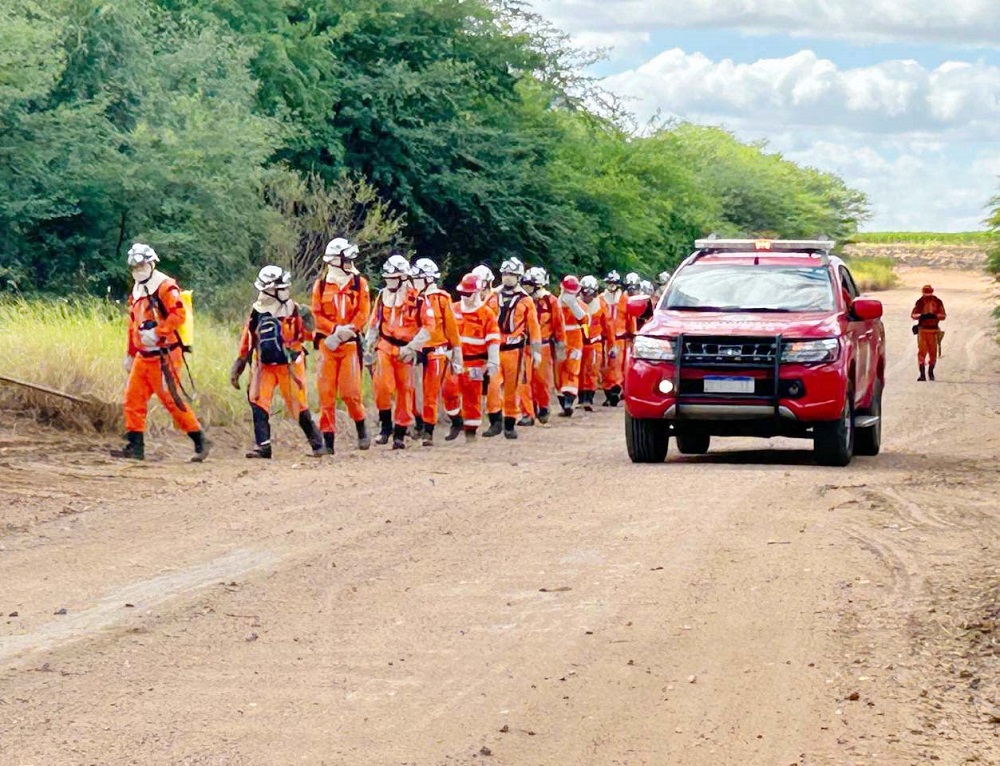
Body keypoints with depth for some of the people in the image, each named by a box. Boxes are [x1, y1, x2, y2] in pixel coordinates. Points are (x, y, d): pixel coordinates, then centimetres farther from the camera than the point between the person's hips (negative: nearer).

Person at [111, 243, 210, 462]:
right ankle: (135, 446, 6)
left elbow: (179, 314, -20)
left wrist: (156, 332, -25)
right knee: (133, 399, 3)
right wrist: (130, 354, 25)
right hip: (143, 357, 9)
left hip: (163, 356, -9)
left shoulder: (165, 286, -9)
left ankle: (200, 441, -1)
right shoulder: (137, 290, 19)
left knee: (173, 400, -9)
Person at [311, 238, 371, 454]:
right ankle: (328, 439, 4)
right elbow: (317, 315, 2)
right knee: (326, 393, -1)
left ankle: (362, 429, 15)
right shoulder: (320, 285, 6)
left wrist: (349, 330, -16)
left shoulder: (359, 283, 5)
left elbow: (363, 313, -1)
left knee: (351, 392, -8)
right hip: (327, 343, 1)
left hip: (350, 343, -1)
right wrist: (336, 329, -14)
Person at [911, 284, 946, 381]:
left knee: (933, 352, 4)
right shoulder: (920, 302, 2)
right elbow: (913, 315, -4)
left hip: (933, 330, 0)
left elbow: (943, 316, -6)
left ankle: (931, 372, 24)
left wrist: (934, 315, -25)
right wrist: (921, 316, -24)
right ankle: (922, 374, -7)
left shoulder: (938, 302, -1)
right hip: (922, 329, 0)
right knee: (922, 351, -8)